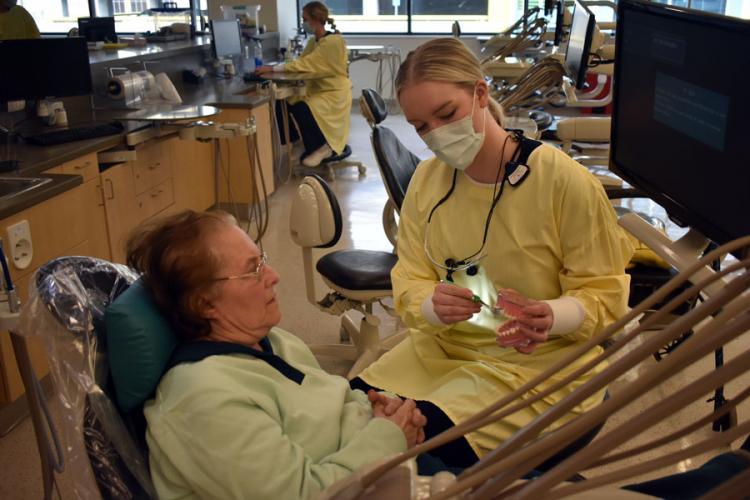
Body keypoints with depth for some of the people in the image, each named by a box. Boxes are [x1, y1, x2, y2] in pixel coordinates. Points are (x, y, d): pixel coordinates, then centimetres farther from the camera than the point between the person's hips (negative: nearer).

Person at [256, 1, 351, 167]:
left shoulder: (333, 41, -19)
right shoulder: (313, 41, 10)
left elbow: (306, 64, -25)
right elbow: (301, 61, 4)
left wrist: (272, 69, -25)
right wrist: (273, 68, -11)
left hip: (333, 94, -8)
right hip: (316, 90, 8)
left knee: (301, 109, -30)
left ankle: (320, 147, -9)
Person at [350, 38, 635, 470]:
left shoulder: (565, 182, -18)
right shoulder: (426, 180, -2)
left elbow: (604, 294, -11)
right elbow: (410, 284, -2)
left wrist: (551, 317, -33)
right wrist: (433, 305, -27)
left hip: (541, 366, -4)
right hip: (442, 350, 5)